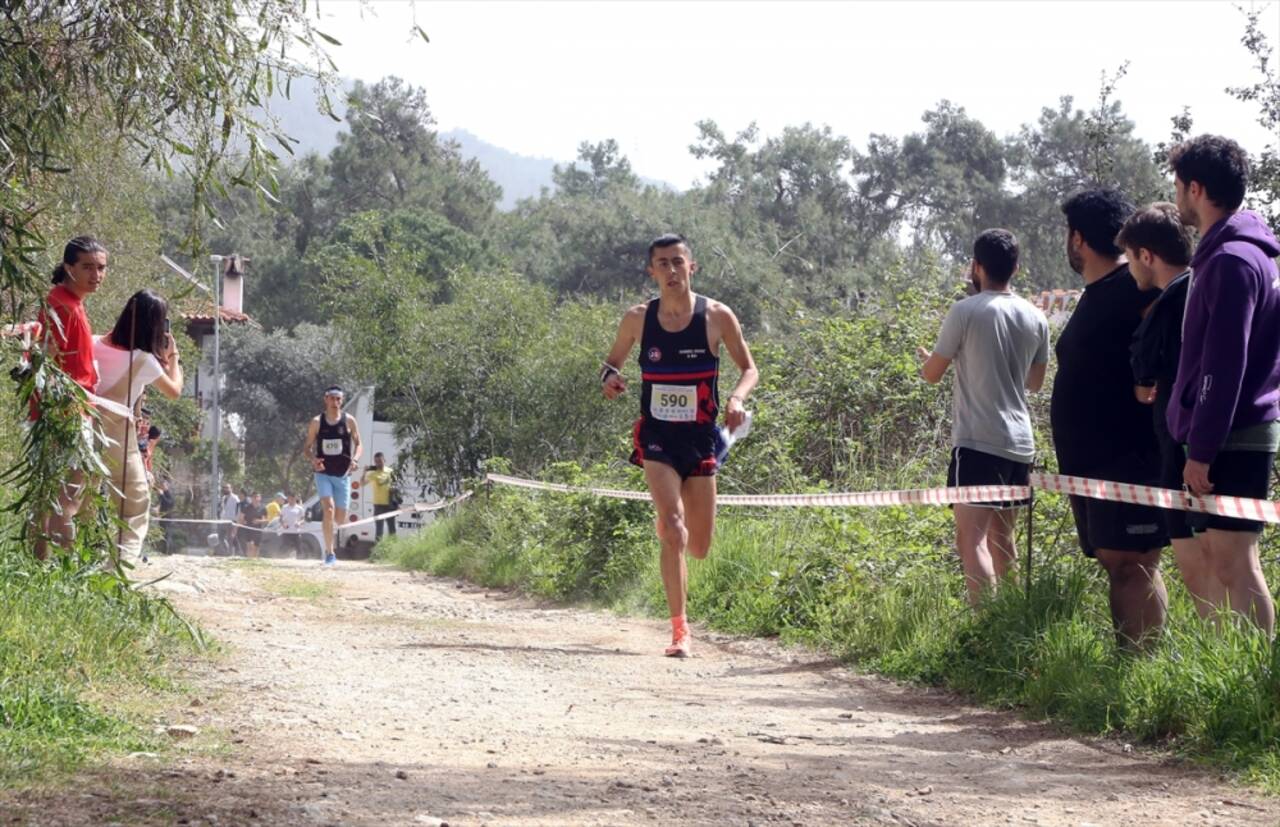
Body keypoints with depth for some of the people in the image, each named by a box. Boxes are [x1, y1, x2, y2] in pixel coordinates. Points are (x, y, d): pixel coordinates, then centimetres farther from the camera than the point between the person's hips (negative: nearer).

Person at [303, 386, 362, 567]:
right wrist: (313, 459, -16)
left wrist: (355, 459, -13)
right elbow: (307, 448, 6)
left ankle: (332, 532, 42)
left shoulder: (349, 421, 1)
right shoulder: (317, 422, 0)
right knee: (329, 509, -21)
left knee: (340, 517, 6)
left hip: (343, 474, 2)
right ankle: (329, 552, -18)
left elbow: (358, 443, 7)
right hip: (323, 473, -2)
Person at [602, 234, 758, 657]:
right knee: (673, 528, -21)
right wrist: (609, 377, -10)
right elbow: (612, 361, 13)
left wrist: (737, 397, -17)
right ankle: (679, 630, -17)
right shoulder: (638, 319, -1)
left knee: (699, 547, 7)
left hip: (701, 438, 1)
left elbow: (749, 369, 4)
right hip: (657, 438, -1)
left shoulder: (717, 316, -4)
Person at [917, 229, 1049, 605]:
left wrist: (926, 358, 24)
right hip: (1020, 444, 7)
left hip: (977, 442, -7)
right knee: (1001, 538, 18)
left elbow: (932, 374, 1)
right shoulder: (1035, 318, 9)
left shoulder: (966, 312, -8)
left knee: (972, 539, -13)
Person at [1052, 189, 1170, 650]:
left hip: (1129, 455, -10)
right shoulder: (1094, 295, 20)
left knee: (1129, 562, -13)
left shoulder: (1137, 286, -10)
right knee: (1115, 562, 7)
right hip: (1090, 457, 10)